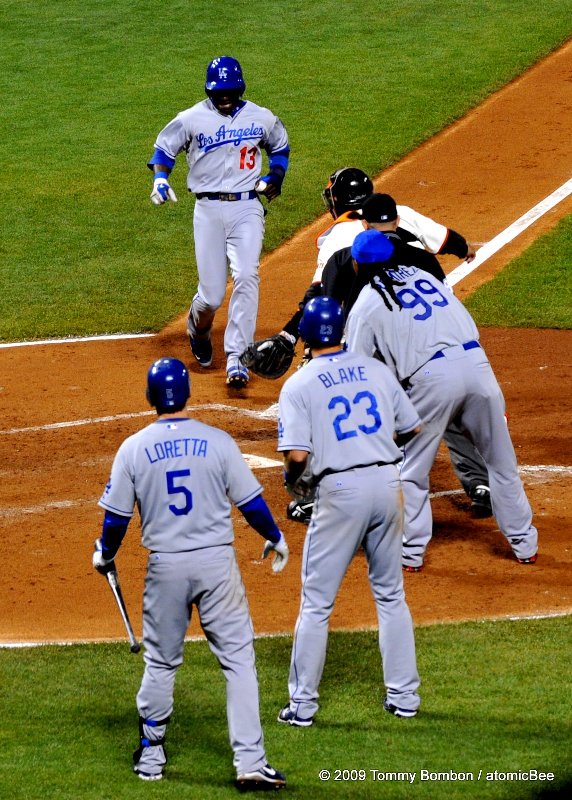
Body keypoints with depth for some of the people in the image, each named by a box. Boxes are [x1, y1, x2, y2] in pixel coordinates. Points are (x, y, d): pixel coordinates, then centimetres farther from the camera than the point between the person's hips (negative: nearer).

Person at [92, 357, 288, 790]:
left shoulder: (134, 448, -3)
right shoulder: (217, 441, -4)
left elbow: (116, 516, 2)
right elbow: (250, 502, -1)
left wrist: (105, 555, 21)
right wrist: (275, 538, 18)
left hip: (166, 567, 1)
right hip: (217, 561, -1)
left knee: (161, 661, 17)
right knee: (239, 659, 2)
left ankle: (151, 755, 25)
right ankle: (250, 762, -4)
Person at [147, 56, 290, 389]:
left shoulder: (262, 118, 6)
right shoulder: (192, 119, 1)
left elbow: (280, 147, 24)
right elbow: (164, 148, 12)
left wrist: (274, 178, 7)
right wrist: (160, 179, -7)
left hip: (247, 208, 1)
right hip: (209, 209, -1)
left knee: (246, 277, -20)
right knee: (211, 294, -2)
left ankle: (237, 359, -20)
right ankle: (198, 330, 36)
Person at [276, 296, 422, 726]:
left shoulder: (299, 384, -4)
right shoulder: (376, 369, 8)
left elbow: (297, 454, -13)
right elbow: (411, 428, 13)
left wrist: (291, 478, 8)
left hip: (341, 490, -4)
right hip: (387, 481, 4)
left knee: (316, 602, 5)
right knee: (391, 594, 17)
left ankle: (303, 704, 7)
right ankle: (404, 696, 20)